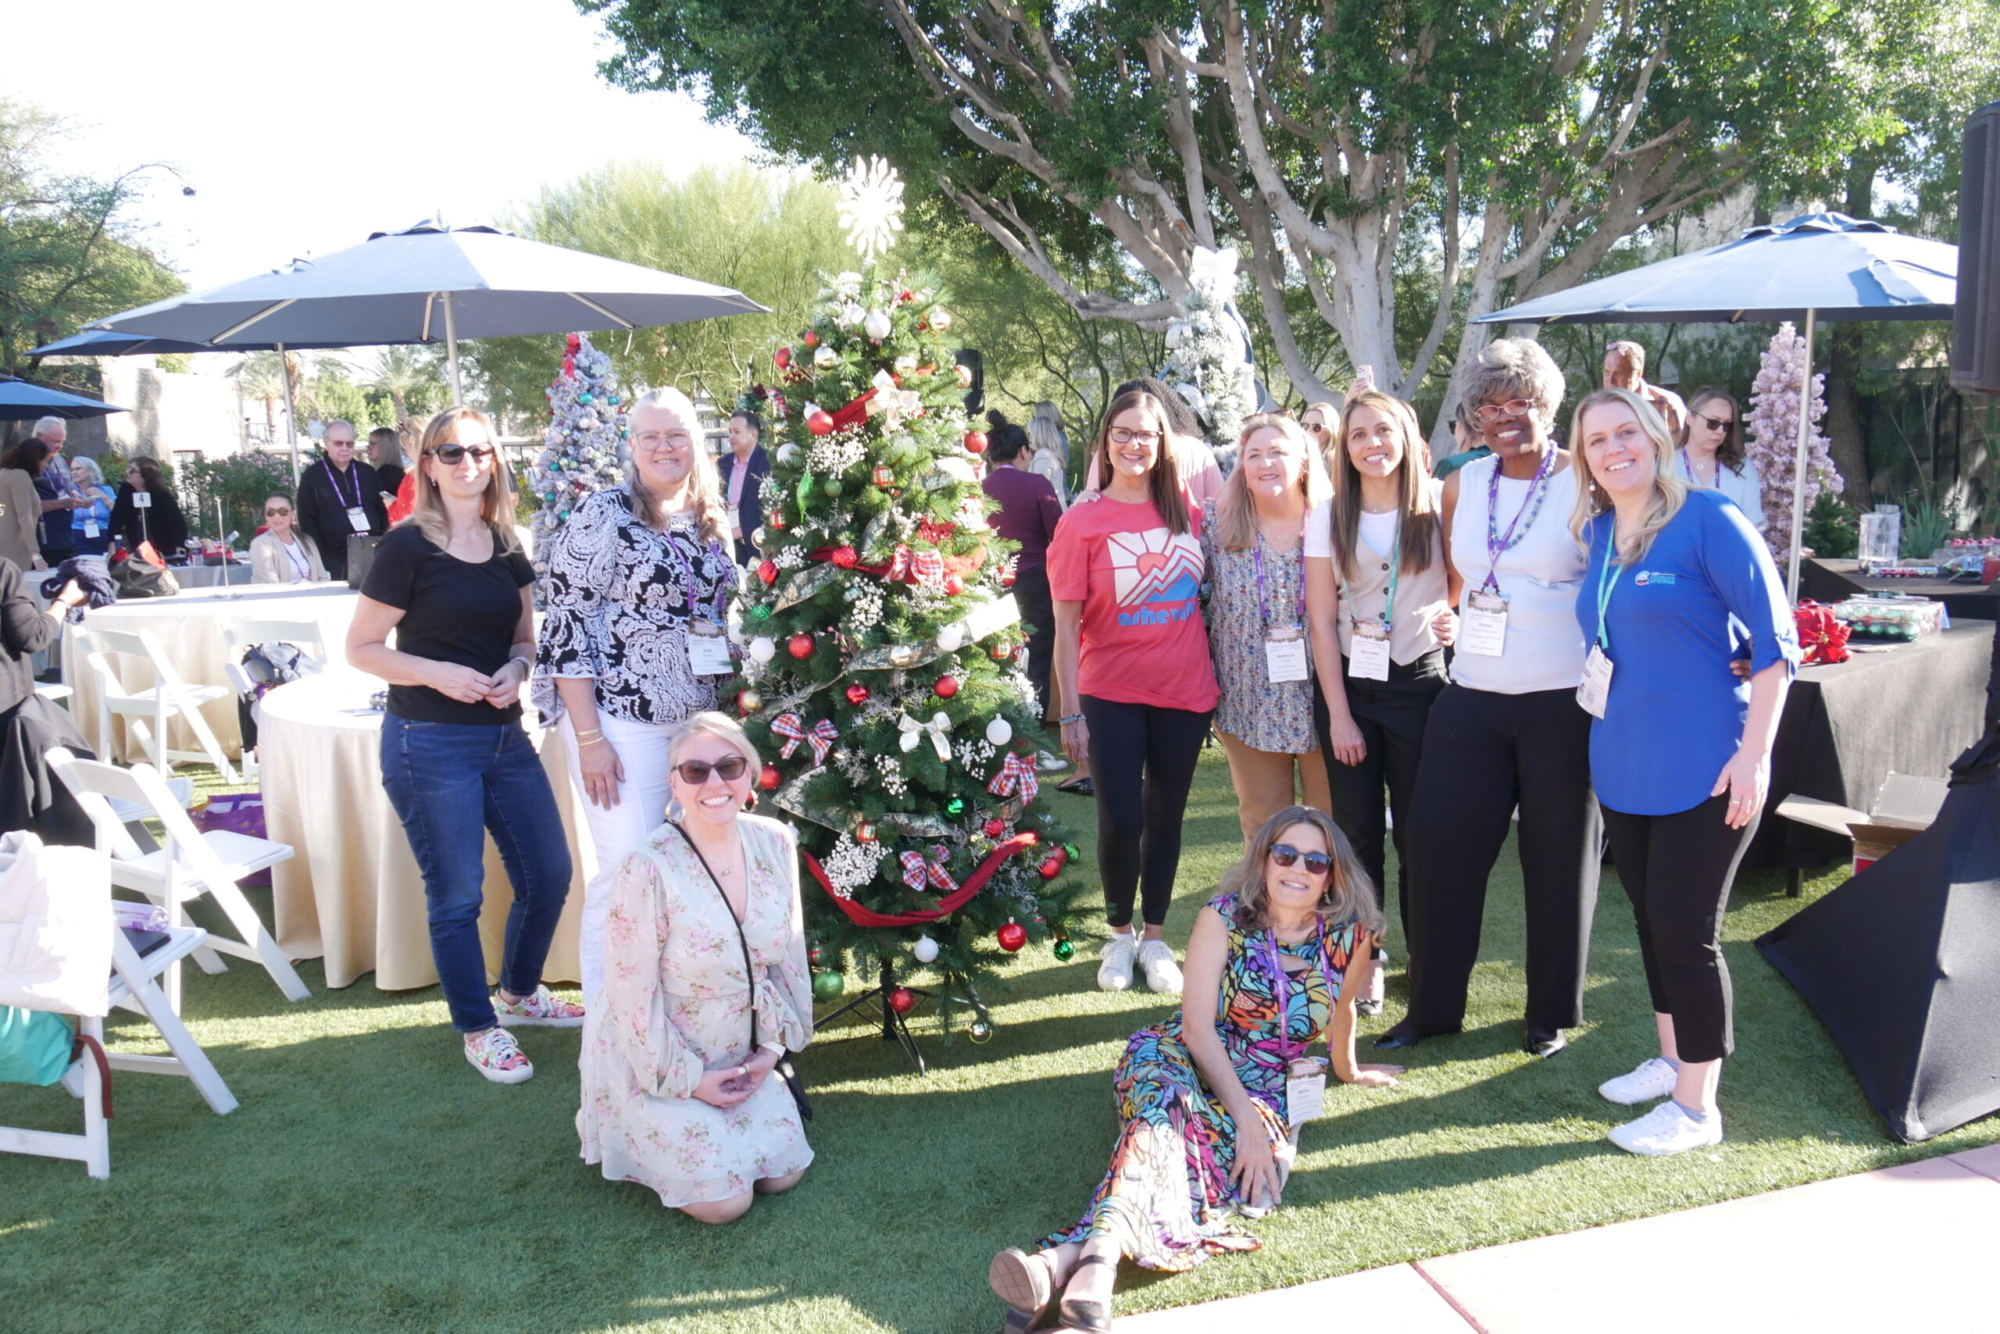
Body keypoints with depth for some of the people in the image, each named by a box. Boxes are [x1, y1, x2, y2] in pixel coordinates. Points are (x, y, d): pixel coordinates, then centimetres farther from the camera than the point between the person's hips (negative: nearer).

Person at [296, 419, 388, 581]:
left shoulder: (367, 473, 13)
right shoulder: (312, 476, 3)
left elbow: (383, 511, 14)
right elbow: (306, 522, -1)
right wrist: (321, 561, -10)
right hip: (336, 562, -3)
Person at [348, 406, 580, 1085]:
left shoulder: (507, 546, 8)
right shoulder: (409, 547, -9)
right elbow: (361, 648, -7)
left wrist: (517, 668, -6)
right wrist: (439, 673, -19)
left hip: (504, 736, 6)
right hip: (430, 744, -6)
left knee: (549, 874, 12)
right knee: (457, 896, 3)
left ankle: (520, 992, 36)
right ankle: (480, 1030, 22)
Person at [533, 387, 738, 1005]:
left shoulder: (711, 522, 10)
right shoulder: (603, 515, -8)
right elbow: (565, 626, -12)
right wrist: (589, 737, -16)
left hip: (697, 723, 6)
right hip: (622, 723, -6)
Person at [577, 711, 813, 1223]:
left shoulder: (775, 843, -9)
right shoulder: (649, 869, -26)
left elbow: (789, 954, 4)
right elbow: (633, 996, -20)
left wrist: (773, 1046, 0)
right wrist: (687, 1079, -14)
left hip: (740, 1057, 6)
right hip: (652, 1062, -6)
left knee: (785, 1172, 3)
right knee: (724, 1200, -9)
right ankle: (626, 1127, 18)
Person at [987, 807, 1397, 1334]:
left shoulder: (1348, 936, -2)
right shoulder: (1224, 917, -6)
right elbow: (1198, 1025, -12)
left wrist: (1346, 1069, 36)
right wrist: (1245, 1116, -21)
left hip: (1268, 1088, 1)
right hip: (1184, 1059, -1)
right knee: (1168, 1111, -39)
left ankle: (1065, 1258, -55)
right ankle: (1099, 1257, -61)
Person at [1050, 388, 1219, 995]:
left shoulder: (1187, 512, 2)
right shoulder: (1082, 521, -7)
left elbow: (1208, 588, 15)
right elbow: (1066, 625, -7)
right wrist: (1070, 712, -9)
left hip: (1185, 691, 3)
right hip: (1112, 694, -3)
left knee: (1165, 816, 11)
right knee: (1120, 821, -2)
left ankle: (1154, 937, 27)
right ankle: (1120, 934, 23)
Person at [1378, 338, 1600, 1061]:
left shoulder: (1585, 484, -5)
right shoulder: (1462, 485, 9)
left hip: (1563, 702, -4)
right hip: (1472, 697, 4)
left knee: (1559, 858, 8)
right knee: (1437, 843, 4)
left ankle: (1552, 1013, 26)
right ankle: (1432, 1004, 20)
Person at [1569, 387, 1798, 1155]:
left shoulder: (1708, 520, -12)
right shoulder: (1596, 532, 8)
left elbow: (1775, 638, -13)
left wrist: (1755, 753, -17)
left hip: (1702, 768, -7)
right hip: (1623, 764, 7)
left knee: (1685, 931, -1)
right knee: (1650, 917, 17)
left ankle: (1697, 1106, 13)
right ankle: (1672, 1059, 35)